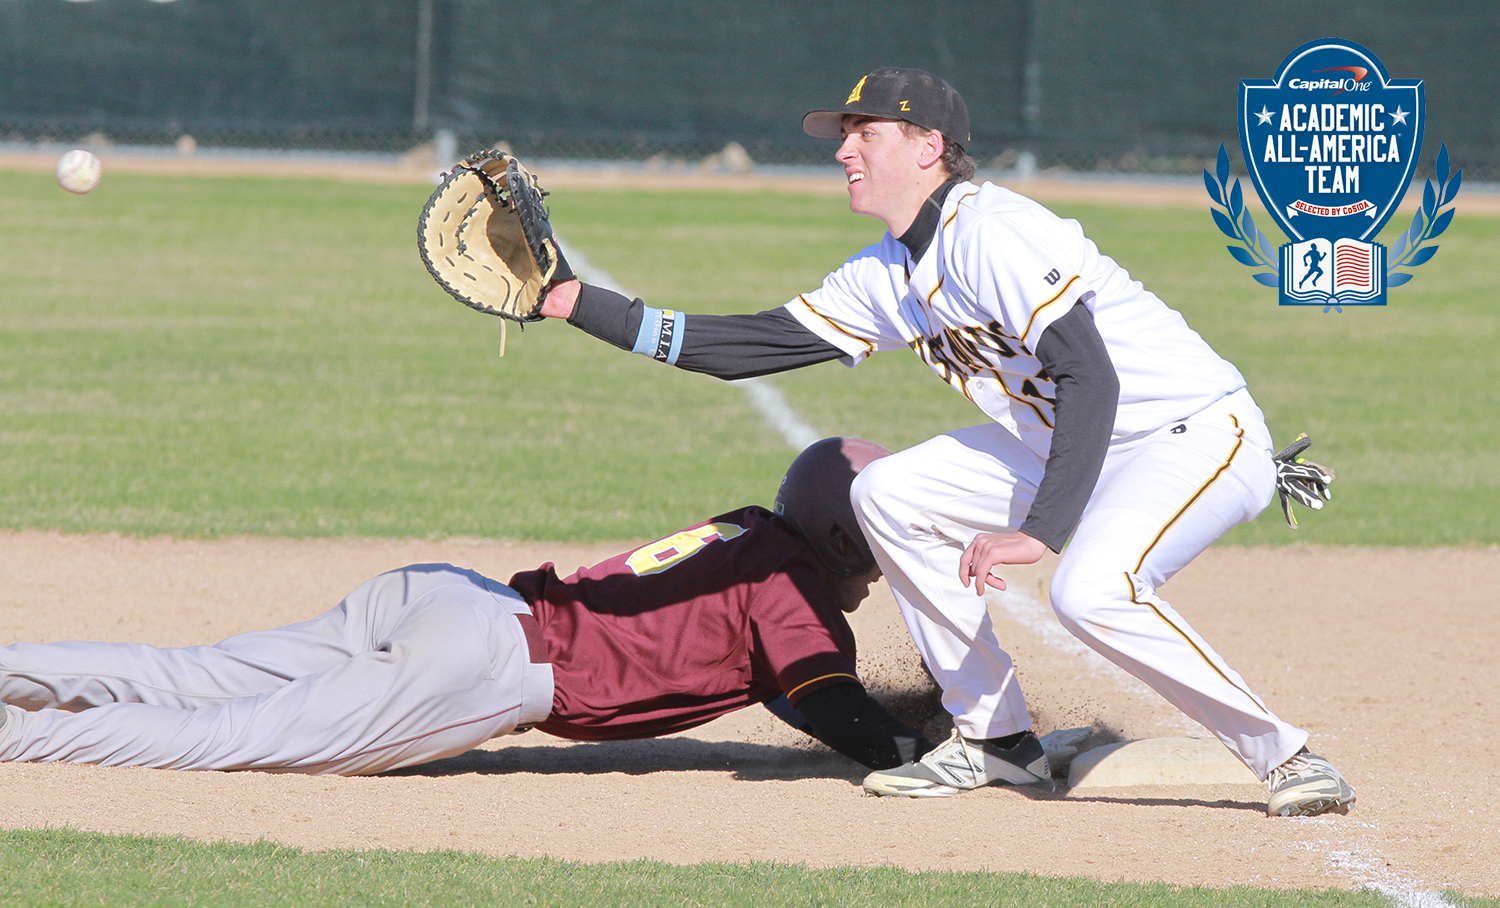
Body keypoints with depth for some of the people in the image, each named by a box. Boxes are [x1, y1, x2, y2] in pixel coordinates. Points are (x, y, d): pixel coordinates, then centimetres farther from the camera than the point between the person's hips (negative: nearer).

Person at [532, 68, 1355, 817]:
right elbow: (752, 346, 11)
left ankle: (1282, 755, -18)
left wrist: (1040, 531, -37)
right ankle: (994, 738, 10)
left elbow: (1090, 377, -30)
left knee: (1092, 587, -34)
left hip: (1204, 434, -10)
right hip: (1077, 448, 10)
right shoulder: (887, 276, 8)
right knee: (888, 495, 4)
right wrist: (584, 306, 5)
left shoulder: (992, 232, -21)